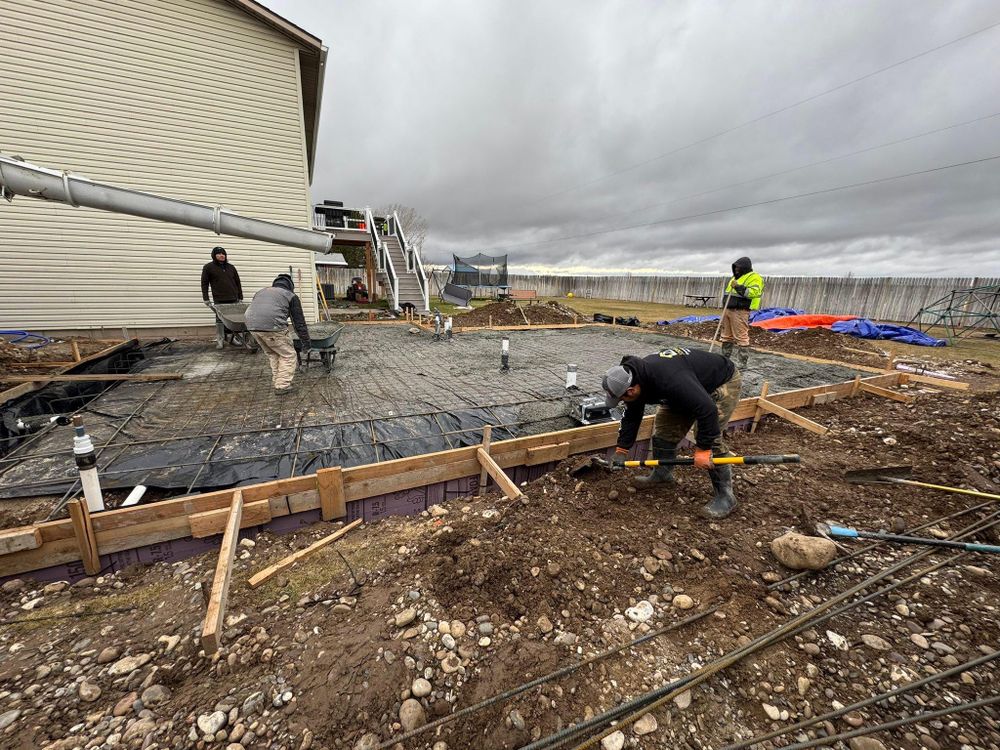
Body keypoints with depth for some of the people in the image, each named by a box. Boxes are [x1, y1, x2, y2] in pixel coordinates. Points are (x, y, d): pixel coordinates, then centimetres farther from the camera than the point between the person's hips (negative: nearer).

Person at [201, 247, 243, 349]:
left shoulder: (231, 267, 14)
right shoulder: (208, 267, 5)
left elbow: (237, 283, 16)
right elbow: (204, 284, 5)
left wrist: (240, 298, 12)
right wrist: (206, 299, -1)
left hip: (233, 299, 3)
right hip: (219, 300, -3)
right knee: (220, 320, -1)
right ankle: (219, 340, 6)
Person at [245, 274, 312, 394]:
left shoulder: (261, 291, 32)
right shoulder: (291, 296, 16)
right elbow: (299, 322, 11)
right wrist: (306, 342, 16)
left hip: (252, 326, 6)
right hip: (272, 326, -6)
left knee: (272, 354, 24)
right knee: (288, 355, 8)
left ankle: (276, 382, 27)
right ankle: (282, 385, 3)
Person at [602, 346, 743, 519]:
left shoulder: (669, 380, -43)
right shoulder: (635, 378, -14)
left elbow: (707, 409, -40)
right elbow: (631, 417, -3)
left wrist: (702, 449, -32)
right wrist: (621, 451, -1)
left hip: (723, 382, -8)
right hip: (692, 385, 8)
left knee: (710, 439, -18)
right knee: (664, 426, 3)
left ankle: (725, 495, -3)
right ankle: (662, 474, 20)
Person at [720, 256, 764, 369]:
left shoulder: (754, 278, -4)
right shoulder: (735, 277, 23)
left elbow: (754, 292, -20)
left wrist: (738, 287, -24)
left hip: (740, 311, -9)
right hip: (728, 309, 9)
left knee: (741, 338, -8)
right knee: (726, 336, 13)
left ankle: (742, 364, -5)